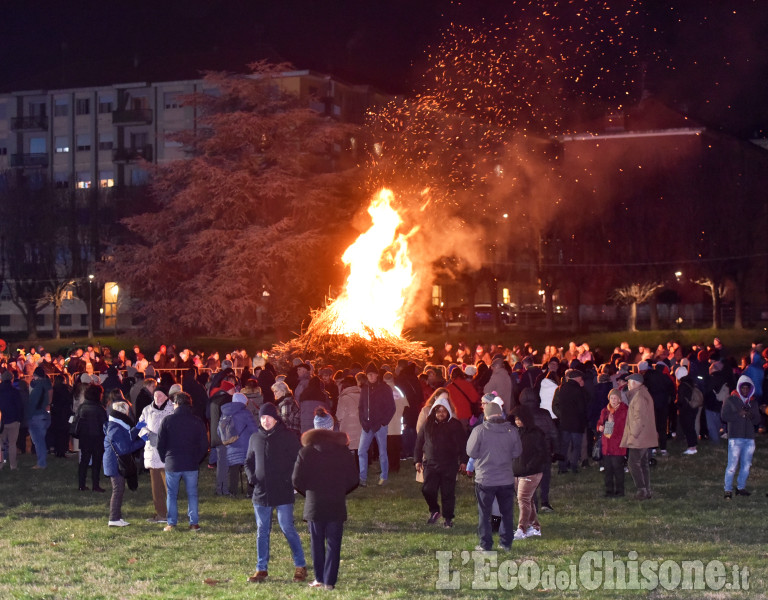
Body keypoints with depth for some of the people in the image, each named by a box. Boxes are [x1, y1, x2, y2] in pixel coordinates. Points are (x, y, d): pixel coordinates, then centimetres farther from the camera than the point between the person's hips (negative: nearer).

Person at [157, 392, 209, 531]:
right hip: (191, 465, 1)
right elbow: (204, 445, 3)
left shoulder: (167, 420, -5)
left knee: (172, 494, 10)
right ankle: (194, 523, 7)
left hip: (172, 464, -1)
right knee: (192, 494, 10)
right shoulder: (198, 422, 0)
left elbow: (160, 444, -2)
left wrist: (165, 459, 12)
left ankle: (171, 523, 9)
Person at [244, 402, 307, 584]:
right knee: (262, 532, 9)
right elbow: (249, 462, 19)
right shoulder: (255, 438, 9)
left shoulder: (287, 437, -4)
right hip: (261, 493, 4)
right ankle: (261, 569, 16)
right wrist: (251, 477, 1)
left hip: (283, 493, -4)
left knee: (288, 529, -4)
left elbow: (298, 461, -3)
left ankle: (300, 566, 8)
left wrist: (288, 479, -14)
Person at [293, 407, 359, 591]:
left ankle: (319, 579, 14)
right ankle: (329, 581, -1)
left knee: (317, 543, 11)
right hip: (337, 505, 0)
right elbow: (354, 479, 1)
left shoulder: (306, 451, -5)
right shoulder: (343, 451, -2)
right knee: (333, 544, 3)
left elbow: (297, 480, -4)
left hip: (314, 504, 0)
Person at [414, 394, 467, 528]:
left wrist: (463, 461, -4)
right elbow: (419, 443, 13)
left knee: (448, 493, 1)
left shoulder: (455, 425, 1)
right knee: (428, 490, -7)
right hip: (431, 464, 2)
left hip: (450, 465, -2)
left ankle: (448, 518, 12)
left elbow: (462, 445, 3)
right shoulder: (428, 425, 7)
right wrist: (417, 460, 8)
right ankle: (434, 511, 18)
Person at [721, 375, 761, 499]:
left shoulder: (753, 402, 17)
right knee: (732, 465, -9)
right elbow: (724, 416, -4)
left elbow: (757, 420, 15)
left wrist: (751, 416, -7)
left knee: (746, 465, 7)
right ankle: (728, 490, -3)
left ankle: (741, 487, 19)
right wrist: (739, 414, -12)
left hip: (749, 437, 5)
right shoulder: (730, 400, 4)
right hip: (735, 437, -5)